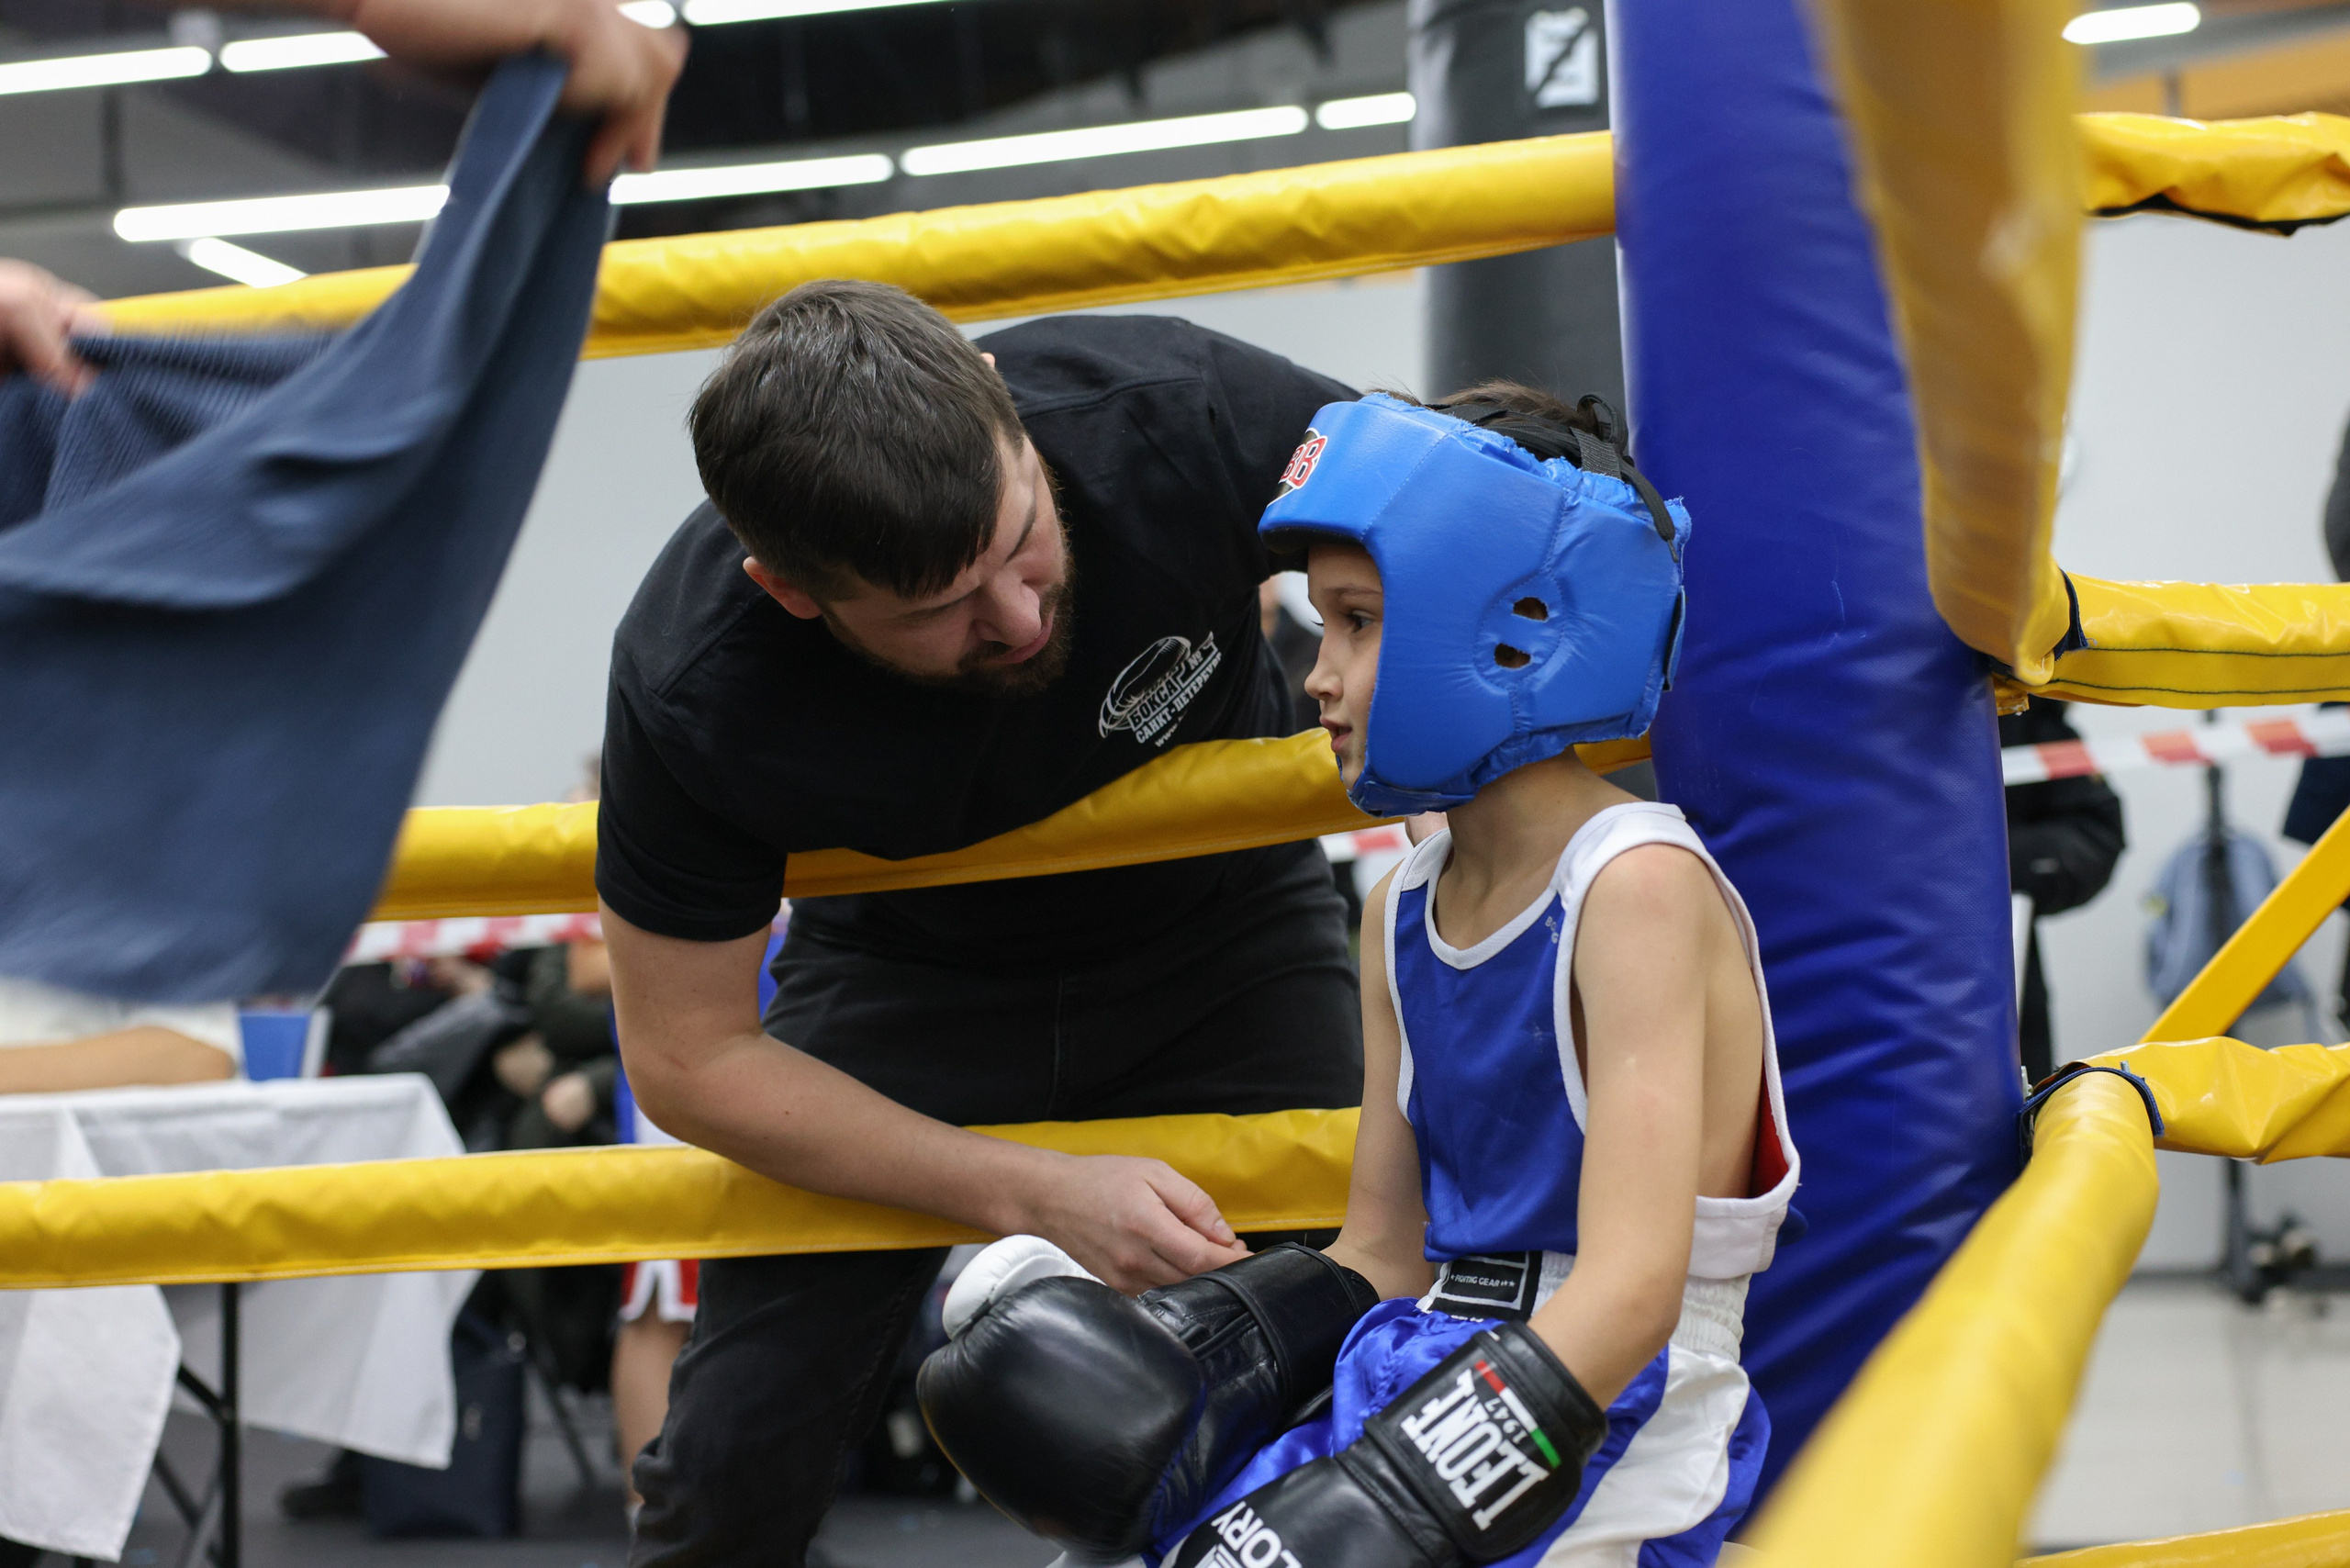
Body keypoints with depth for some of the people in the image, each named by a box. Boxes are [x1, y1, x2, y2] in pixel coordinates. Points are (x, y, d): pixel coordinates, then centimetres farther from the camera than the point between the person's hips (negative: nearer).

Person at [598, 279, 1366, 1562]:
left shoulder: (1172, 413, -36)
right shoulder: (690, 691, -33)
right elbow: (688, 1057, -20)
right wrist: (1030, 1194, -29)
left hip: (1221, 929, 1)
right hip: (908, 965, -1)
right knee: (735, 1465, -6)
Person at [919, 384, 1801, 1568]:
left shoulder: (1636, 888, -14)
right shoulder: (1403, 913, 11)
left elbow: (1631, 1289, -22)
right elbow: (1383, 1256, 12)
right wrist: (1183, 1365, -5)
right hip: (1435, 1375, 7)